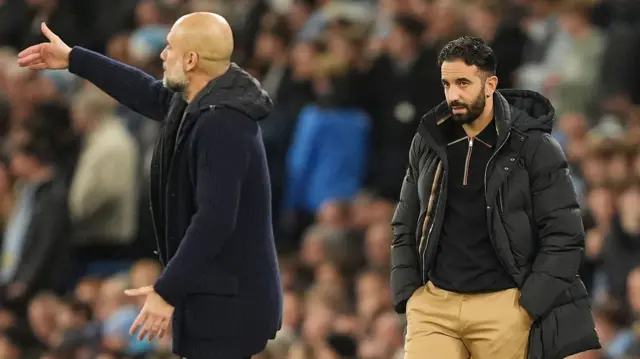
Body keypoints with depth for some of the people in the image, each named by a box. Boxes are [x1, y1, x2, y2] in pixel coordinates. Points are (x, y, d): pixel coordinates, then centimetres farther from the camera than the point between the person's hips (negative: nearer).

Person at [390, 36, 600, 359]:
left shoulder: (533, 147, -4)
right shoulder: (427, 145, 9)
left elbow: (564, 236, -5)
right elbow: (405, 228, 17)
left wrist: (528, 305, -11)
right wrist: (407, 295, 5)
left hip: (503, 305, -3)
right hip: (433, 303, 3)